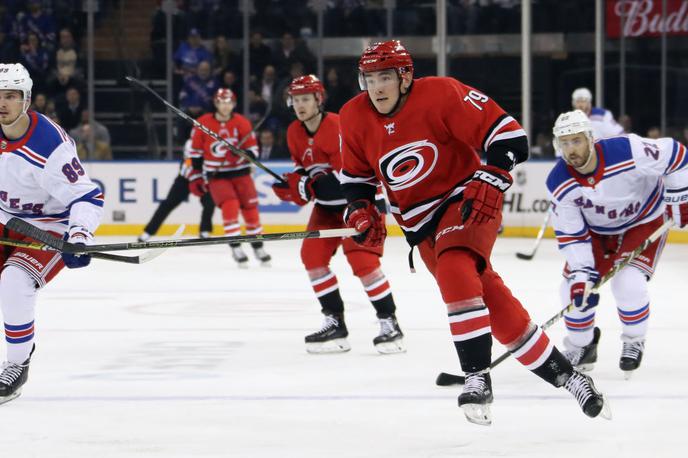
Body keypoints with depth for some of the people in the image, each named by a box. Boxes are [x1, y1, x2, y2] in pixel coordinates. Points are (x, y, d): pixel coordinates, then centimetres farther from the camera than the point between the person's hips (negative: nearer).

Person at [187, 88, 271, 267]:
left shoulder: (242, 123, -5)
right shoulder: (203, 124, -7)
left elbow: (252, 149, -4)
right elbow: (196, 152, 2)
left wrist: (242, 154, -26)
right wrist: (196, 176, 1)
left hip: (240, 172, 2)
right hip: (216, 175, -2)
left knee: (250, 208, 5)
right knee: (230, 206, -19)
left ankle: (257, 246, 21)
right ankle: (236, 247, -15)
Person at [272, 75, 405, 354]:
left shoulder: (337, 127, -25)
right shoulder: (295, 132, 1)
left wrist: (307, 186, -30)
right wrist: (294, 183, -6)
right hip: (328, 204, 8)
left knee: (362, 259, -19)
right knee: (313, 255, -3)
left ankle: (389, 323, -11)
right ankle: (335, 323, 5)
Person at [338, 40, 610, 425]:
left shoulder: (440, 94, -19)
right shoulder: (354, 119, -2)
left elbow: (508, 135, -19)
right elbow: (355, 173, 15)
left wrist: (488, 182, -27)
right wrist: (360, 209, -2)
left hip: (467, 201, -5)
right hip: (420, 222, 5)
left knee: (454, 270, -32)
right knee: (489, 297, 1)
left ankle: (478, 378, -28)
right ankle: (561, 373, 11)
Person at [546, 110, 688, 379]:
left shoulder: (628, 151, -34)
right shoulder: (559, 184, -23)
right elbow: (570, 234, -16)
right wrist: (581, 273, -24)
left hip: (644, 221, -4)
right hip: (596, 231, 4)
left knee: (628, 284, -23)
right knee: (576, 289, -7)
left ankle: (634, 342, 5)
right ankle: (581, 347, 19)